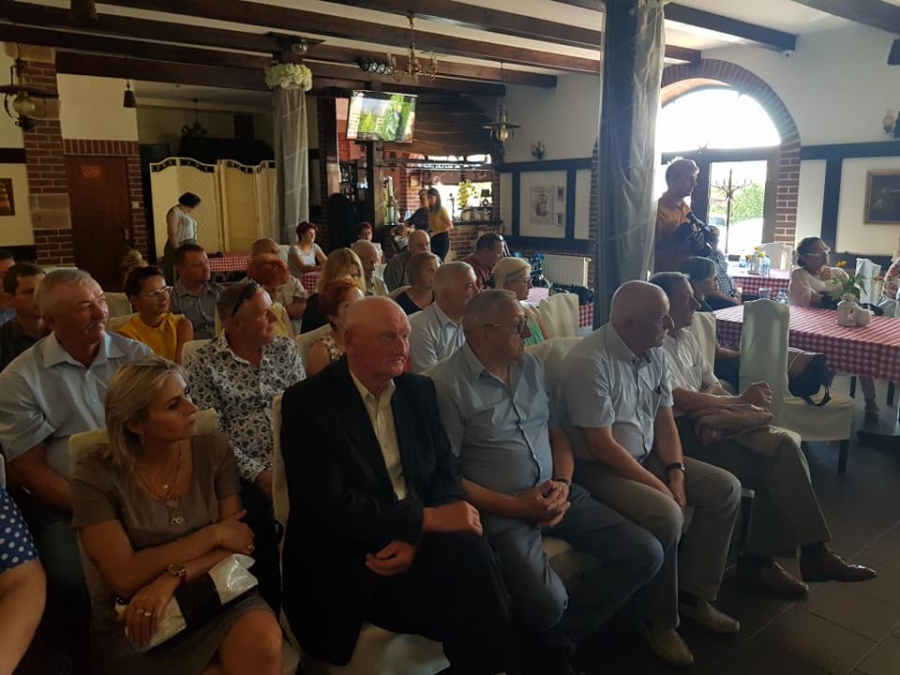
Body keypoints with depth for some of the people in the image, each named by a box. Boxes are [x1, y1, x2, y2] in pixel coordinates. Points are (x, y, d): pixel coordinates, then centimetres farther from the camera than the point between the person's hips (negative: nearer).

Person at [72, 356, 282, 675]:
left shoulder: (214, 449, -2)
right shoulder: (95, 475, -9)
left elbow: (239, 542, -5)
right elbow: (125, 578, -15)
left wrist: (171, 579, -20)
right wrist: (213, 534, -15)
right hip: (134, 622, -2)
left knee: (263, 642, -29)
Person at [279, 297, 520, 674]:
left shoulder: (419, 391, 9)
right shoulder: (307, 403, -8)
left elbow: (445, 471, 7)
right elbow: (327, 506, -17)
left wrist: (416, 537, -13)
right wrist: (427, 519, -19)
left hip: (416, 540, 5)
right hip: (346, 562, -5)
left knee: (471, 553, -28)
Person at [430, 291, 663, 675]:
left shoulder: (531, 366, 10)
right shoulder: (447, 384, -13)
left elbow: (557, 433, 15)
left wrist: (563, 483, -5)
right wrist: (516, 506, -18)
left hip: (554, 494, 7)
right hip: (499, 508, -7)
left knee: (645, 554, -3)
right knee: (545, 602, -30)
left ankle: (559, 640, 10)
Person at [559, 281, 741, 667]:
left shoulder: (654, 353, 2)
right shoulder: (590, 362, -24)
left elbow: (665, 421, 9)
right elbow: (603, 447, -24)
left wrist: (676, 472, -6)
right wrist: (659, 486, -19)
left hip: (647, 457, 9)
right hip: (598, 467, -9)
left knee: (725, 488, 1)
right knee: (666, 515, -29)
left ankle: (693, 594, 13)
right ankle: (659, 621, -4)